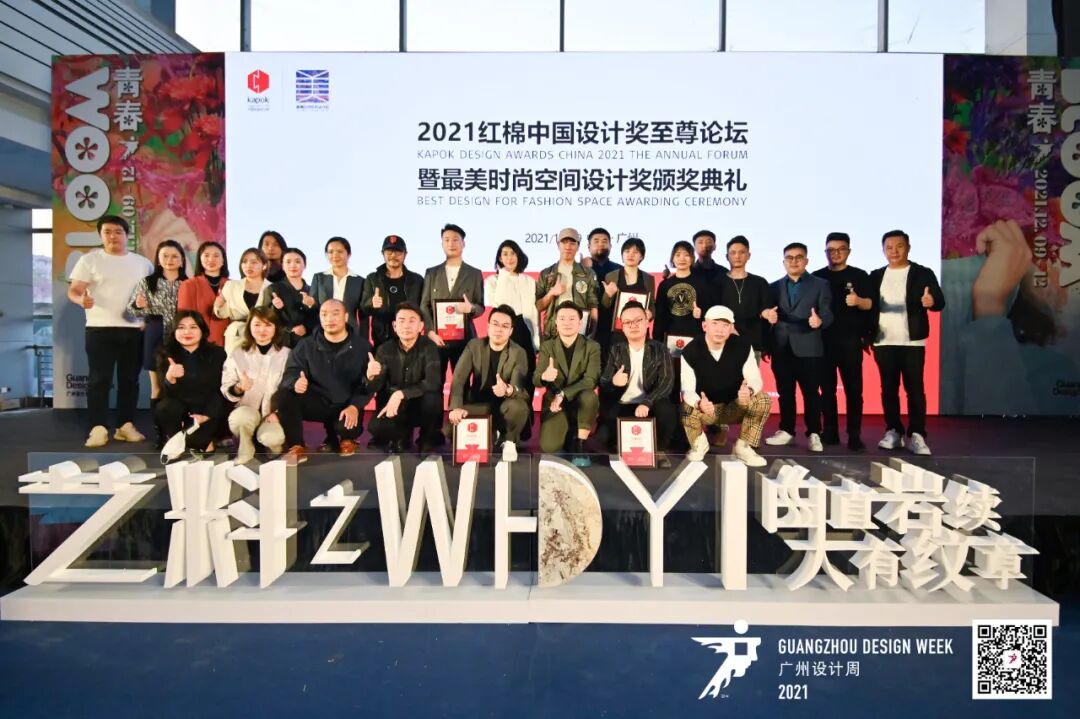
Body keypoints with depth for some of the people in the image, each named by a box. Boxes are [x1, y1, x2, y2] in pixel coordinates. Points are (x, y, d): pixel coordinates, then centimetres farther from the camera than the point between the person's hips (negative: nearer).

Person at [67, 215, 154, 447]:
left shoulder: (142, 262, 11)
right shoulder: (90, 260, 4)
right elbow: (73, 290, -2)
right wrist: (81, 299, -25)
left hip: (134, 329, 3)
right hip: (100, 328, -3)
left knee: (129, 379, 6)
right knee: (99, 379, -4)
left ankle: (126, 425, 14)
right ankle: (98, 428, -1)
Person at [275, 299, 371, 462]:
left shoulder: (361, 347, -2)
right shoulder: (306, 346, 3)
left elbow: (368, 384, -7)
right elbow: (289, 374, -2)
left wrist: (355, 406, -23)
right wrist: (295, 382, -28)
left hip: (346, 406, -2)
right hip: (317, 403, 2)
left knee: (348, 427, -33)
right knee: (283, 395, -23)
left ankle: (345, 438, 10)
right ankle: (297, 447, -12)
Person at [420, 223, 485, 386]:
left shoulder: (475, 274, 7)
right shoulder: (431, 273, 11)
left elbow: (481, 307, 6)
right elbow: (424, 306, 7)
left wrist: (471, 308, -17)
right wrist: (430, 331, -8)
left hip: (464, 338, -1)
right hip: (436, 337, 1)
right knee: (434, 384, 1)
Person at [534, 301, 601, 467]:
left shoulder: (592, 346, -3)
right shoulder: (547, 346, 1)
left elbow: (591, 380, -16)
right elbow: (535, 379, -7)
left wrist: (563, 394, -27)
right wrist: (544, 377, -33)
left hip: (580, 402, 0)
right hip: (555, 403, 1)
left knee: (589, 396, -37)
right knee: (549, 447, -22)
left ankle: (579, 444, -15)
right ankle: (568, 436, 15)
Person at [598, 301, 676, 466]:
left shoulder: (659, 349, 2)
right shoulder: (616, 350, 7)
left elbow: (667, 381, -11)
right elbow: (602, 384, 2)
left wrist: (646, 403, -27)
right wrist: (613, 383, -24)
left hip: (650, 406, -1)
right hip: (621, 407, 2)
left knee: (667, 410, -32)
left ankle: (660, 451, -4)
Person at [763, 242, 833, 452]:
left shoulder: (820, 285, 6)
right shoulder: (774, 287, 15)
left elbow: (827, 314, -3)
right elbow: (768, 314, 10)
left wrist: (819, 321, -25)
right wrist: (768, 314, -14)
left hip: (809, 348, -3)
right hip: (781, 349, 3)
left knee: (811, 392, -1)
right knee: (785, 392, 7)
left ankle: (813, 434, 6)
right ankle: (787, 431, 16)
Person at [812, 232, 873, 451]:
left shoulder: (859, 275, 4)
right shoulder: (817, 277, 9)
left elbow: (869, 304, -5)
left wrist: (857, 300, -26)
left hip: (850, 340, -2)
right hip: (823, 340, 2)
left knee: (853, 389, -2)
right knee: (827, 389, 6)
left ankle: (854, 435, 1)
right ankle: (830, 432, 13)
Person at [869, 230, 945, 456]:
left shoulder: (923, 273, 1)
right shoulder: (876, 276, 11)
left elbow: (940, 302, -6)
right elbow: (870, 306, 10)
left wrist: (931, 301, -31)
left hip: (912, 342, -3)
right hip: (883, 342, 3)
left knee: (914, 388, -2)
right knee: (888, 388, 6)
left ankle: (916, 436, 1)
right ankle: (893, 432, 15)